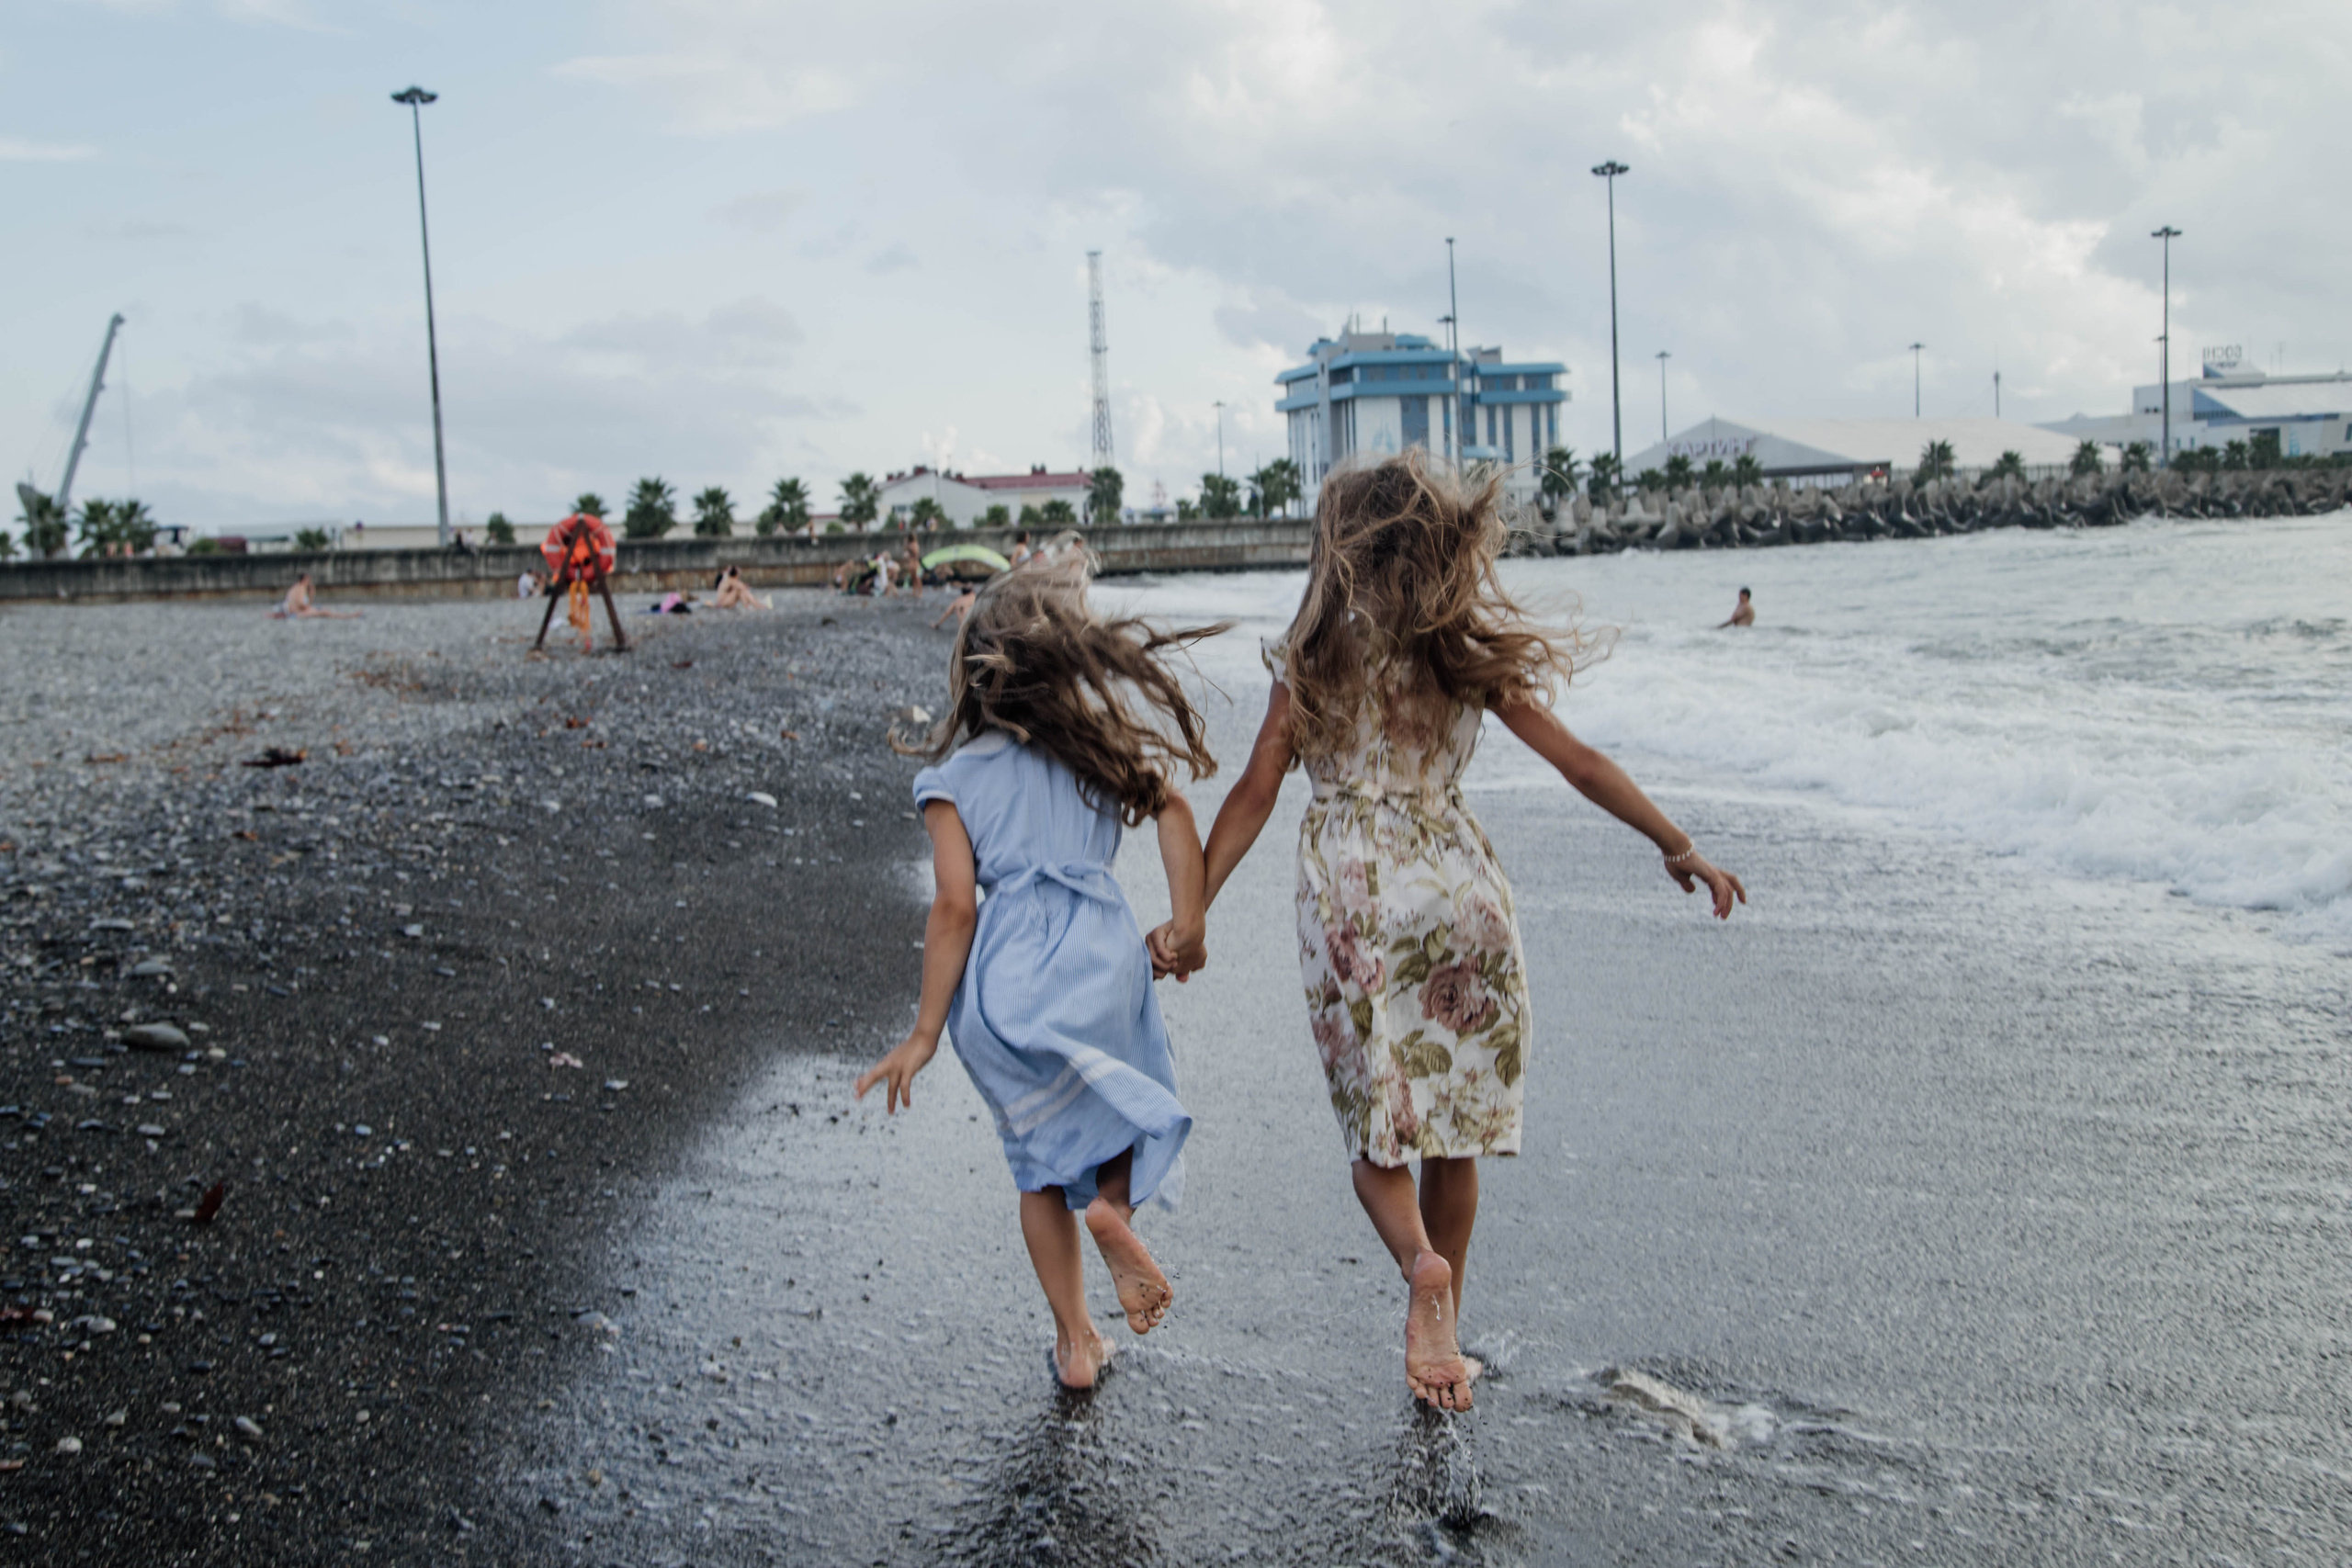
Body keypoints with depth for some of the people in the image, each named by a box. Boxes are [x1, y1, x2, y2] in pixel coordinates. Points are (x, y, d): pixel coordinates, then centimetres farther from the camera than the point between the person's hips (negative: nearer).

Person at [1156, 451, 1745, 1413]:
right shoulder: (1467, 651, 2)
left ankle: (1420, 1265, -19)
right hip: (1455, 882, 2)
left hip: (1352, 895, -1)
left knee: (1375, 1127, 10)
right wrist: (1676, 846, 9)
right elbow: (1578, 763, 2)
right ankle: (1443, 1335, 23)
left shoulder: (1316, 655, -2)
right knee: (1451, 1125, 15)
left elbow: (1255, 793, -5)